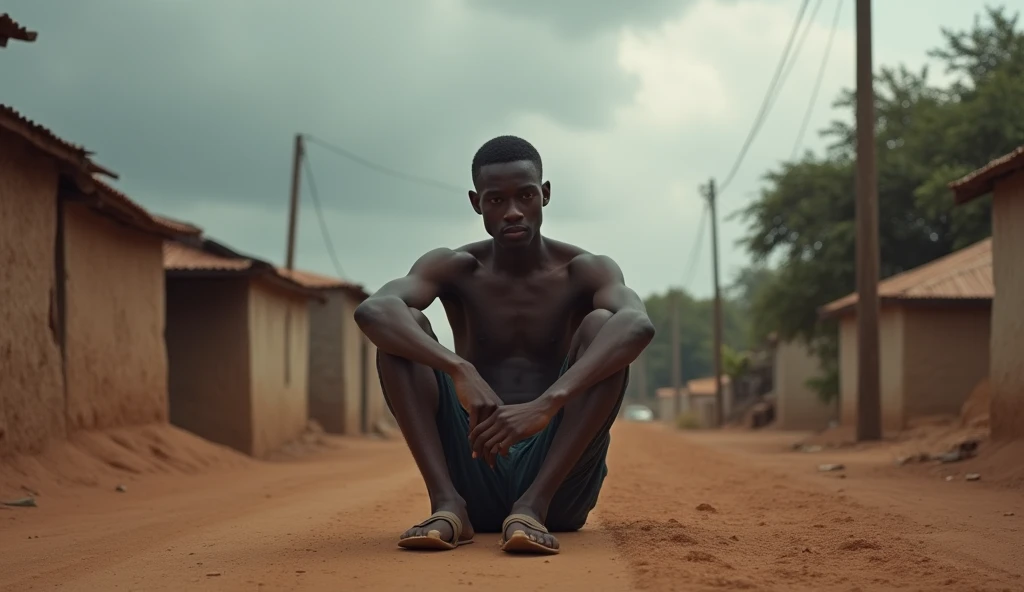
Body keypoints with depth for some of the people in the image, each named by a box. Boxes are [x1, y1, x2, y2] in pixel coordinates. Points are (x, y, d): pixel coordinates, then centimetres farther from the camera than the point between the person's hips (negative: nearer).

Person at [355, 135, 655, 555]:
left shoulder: (584, 271, -1)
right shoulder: (455, 269, 2)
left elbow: (639, 325, -27)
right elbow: (372, 310, -21)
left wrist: (548, 403, -42)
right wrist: (460, 371, -38)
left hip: (557, 477, -1)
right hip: (473, 474, 1)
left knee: (603, 326, -21)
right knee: (403, 328, -15)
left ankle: (534, 505, -29)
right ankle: (448, 504, -24)